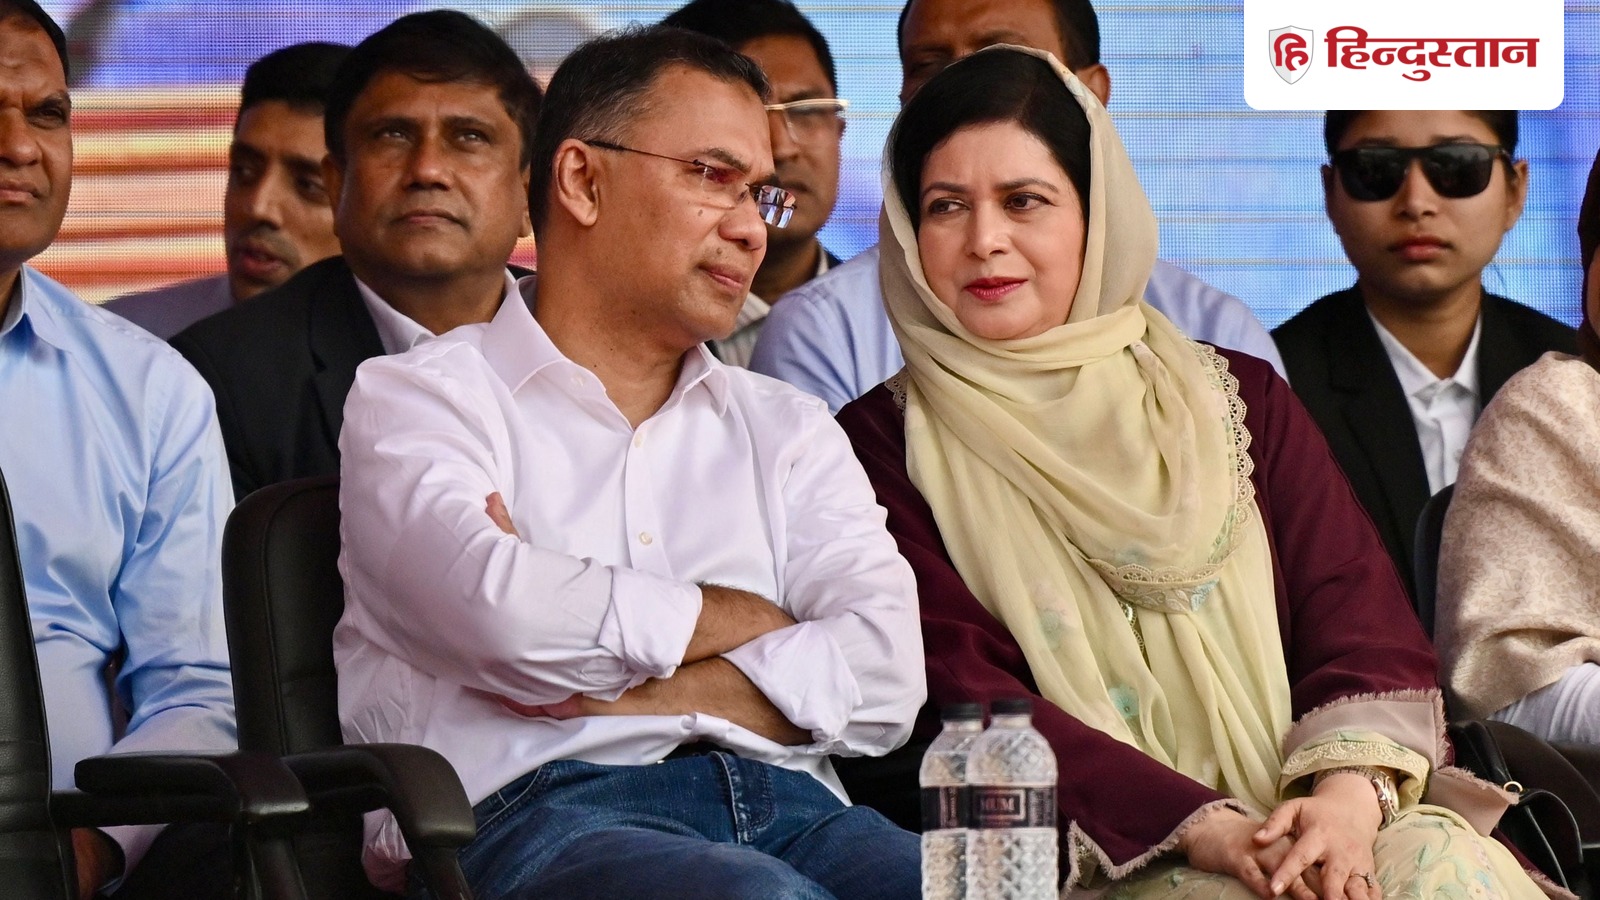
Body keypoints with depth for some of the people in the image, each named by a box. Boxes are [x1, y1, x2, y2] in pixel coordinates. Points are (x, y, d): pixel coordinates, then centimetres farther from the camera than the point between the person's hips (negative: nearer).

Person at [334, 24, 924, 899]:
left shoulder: (787, 428, 26)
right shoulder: (419, 399, 13)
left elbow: (885, 675, 7)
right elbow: (495, 613, -10)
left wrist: (618, 693, -5)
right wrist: (742, 619, 5)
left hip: (786, 807, 4)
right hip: (535, 815, -4)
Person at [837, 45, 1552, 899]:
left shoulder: (1243, 402, 18)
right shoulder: (881, 445, 7)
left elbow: (1360, 620, 7)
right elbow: (965, 697, -5)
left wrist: (1351, 794, -16)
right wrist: (1207, 831, -19)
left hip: (1295, 828, 4)